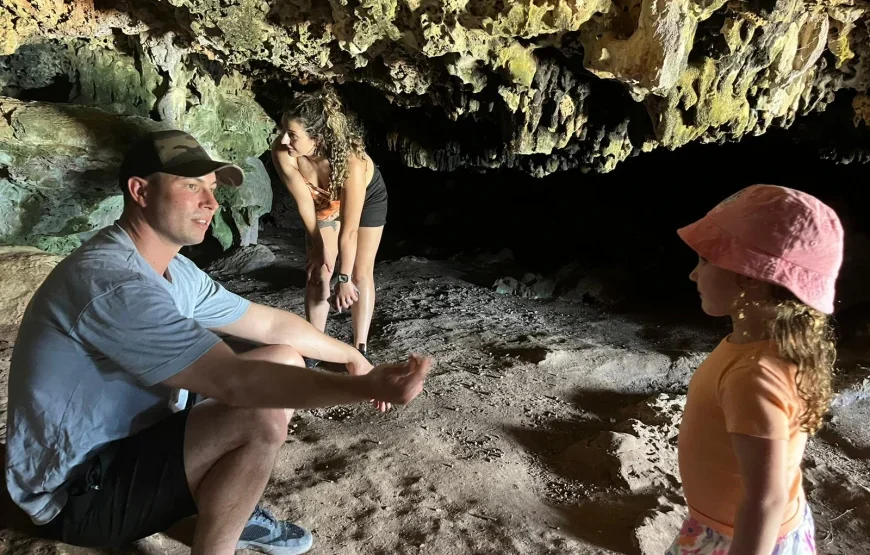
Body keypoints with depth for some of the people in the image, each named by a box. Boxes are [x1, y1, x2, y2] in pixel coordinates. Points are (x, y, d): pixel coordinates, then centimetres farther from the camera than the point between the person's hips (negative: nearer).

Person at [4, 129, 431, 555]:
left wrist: (350, 355, 7)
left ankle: (235, 512, 15)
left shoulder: (174, 271, 1)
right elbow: (234, 381, -35)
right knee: (262, 418, -29)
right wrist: (368, 388, -35)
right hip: (77, 493, -9)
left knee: (285, 360, 5)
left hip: (133, 440, 9)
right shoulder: (114, 283, -30)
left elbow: (270, 323, 8)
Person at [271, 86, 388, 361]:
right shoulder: (282, 151, -37)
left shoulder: (351, 162, -45)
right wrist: (319, 245, -12)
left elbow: (348, 231, -37)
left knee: (361, 272, -2)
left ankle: (360, 349, 6)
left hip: (367, 198, -3)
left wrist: (344, 278, -28)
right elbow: (304, 202, -22)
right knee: (318, 271, -1)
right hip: (322, 201, 3)